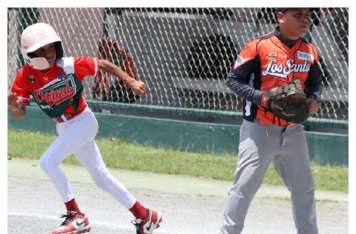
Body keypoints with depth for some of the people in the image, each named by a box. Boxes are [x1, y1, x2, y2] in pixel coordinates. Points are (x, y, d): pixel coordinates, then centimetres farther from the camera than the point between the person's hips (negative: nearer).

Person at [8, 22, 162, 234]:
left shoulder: (69, 65, -21)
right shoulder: (26, 76, -12)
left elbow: (103, 64, -8)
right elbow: (19, 114, -14)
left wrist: (130, 81, -13)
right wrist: (14, 106, -38)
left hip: (84, 122, -5)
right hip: (64, 129, 5)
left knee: (48, 161, -21)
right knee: (100, 177, 12)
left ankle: (76, 217, -13)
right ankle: (144, 216, 25)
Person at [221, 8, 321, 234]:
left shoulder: (310, 52, 2)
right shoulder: (259, 46, -14)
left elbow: (315, 82, 17)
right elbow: (233, 78, -8)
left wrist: (314, 99, -4)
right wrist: (259, 97, -21)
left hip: (293, 131, 5)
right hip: (259, 130, -5)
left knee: (304, 188, 15)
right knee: (245, 186, -4)